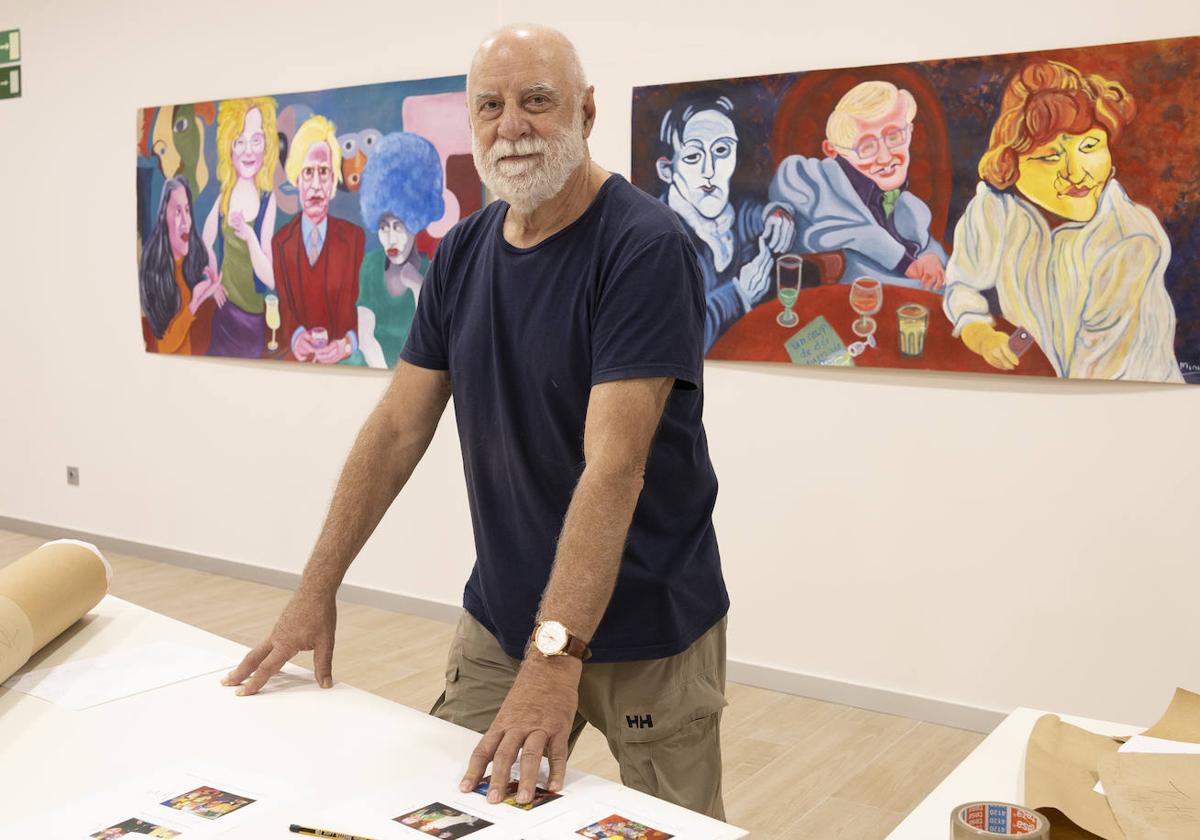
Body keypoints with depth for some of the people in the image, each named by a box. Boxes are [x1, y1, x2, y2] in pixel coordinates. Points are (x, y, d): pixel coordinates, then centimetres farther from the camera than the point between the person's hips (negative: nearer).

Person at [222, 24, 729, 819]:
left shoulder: (644, 247, -18)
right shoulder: (464, 252, 2)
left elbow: (613, 464, -26)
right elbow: (397, 429, 5)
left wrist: (557, 655, -32)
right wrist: (317, 589, 2)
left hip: (646, 629, -5)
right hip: (501, 618, 5)